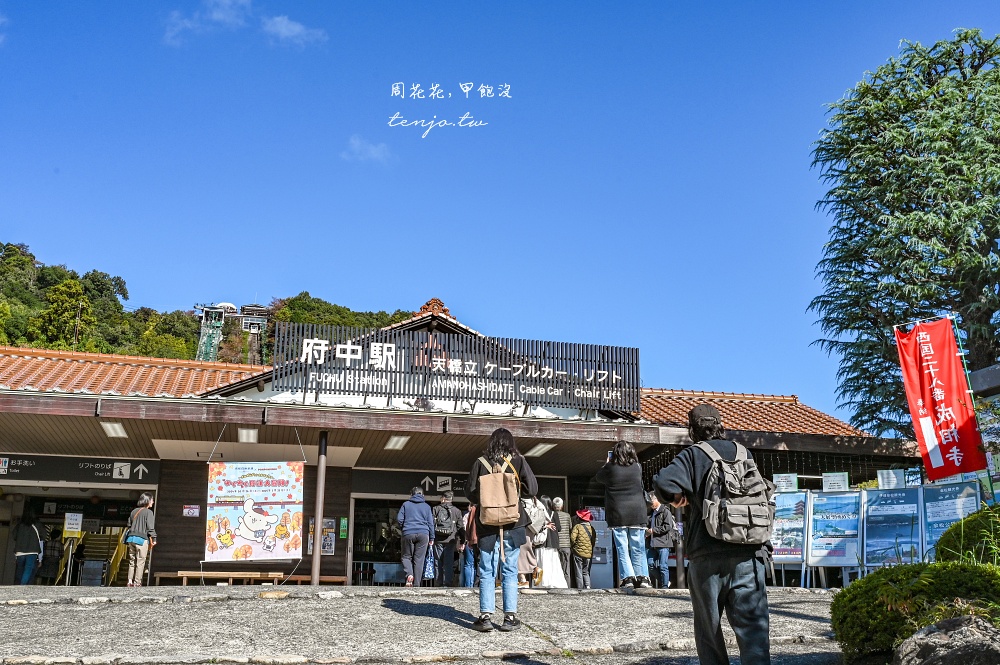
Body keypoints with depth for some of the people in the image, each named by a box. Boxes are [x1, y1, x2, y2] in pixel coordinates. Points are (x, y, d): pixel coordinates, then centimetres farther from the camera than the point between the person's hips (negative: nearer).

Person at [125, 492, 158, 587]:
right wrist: (153, 539, -4)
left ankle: (130, 581, 6)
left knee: (132, 561, 11)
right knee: (140, 562, -2)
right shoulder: (148, 512, -5)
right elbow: (150, 527, -10)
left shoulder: (134, 511, 14)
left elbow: (129, 525, 19)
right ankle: (137, 583, -4)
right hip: (141, 539, -6)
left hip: (131, 538, 6)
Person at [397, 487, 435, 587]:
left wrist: (403, 529, 18)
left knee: (407, 556, 10)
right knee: (419, 559, 3)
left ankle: (409, 574, -16)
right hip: (423, 534, 1)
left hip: (408, 534, -1)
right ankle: (416, 584, 0)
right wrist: (431, 539, 13)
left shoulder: (406, 504, 10)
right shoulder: (426, 506, 12)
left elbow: (399, 519, 2)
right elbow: (430, 523, 10)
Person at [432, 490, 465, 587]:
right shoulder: (456, 511, 5)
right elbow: (461, 527, 6)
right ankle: (447, 582, -4)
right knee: (449, 562, 2)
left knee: (439, 562, 7)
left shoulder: (436, 509, 3)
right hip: (450, 540, 0)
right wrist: (462, 541, 11)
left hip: (438, 540, 0)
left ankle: (440, 583, 7)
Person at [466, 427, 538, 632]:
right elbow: (532, 489, -4)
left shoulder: (480, 463, -1)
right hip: (512, 524, 0)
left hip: (487, 524, 0)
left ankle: (485, 615, 4)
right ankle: (510, 617, 6)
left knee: (487, 572, 6)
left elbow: (470, 492, 1)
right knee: (510, 571, 6)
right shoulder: (518, 462, -2)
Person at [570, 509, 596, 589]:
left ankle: (580, 588, 0)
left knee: (578, 573, 5)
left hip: (578, 553, -4)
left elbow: (572, 538, -17)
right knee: (586, 572, 16)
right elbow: (594, 540, 7)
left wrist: (572, 545, 2)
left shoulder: (577, 527, -8)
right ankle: (587, 585, -2)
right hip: (589, 554, 4)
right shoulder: (592, 528, 6)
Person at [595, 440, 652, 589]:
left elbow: (598, 477, 13)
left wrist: (607, 463, 27)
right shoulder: (637, 468, 1)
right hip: (637, 514, 2)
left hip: (617, 516, -2)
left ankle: (628, 578, -6)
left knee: (622, 549, 1)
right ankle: (642, 577, 2)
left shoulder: (610, 469, -5)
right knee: (638, 549, 7)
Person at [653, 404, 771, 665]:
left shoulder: (694, 455, -2)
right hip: (748, 555, 3)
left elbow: (664, 482, -18)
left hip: (708, 557, -2)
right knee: (753, 628, -1)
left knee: (708, 631, 11)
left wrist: (677, 498, 1)